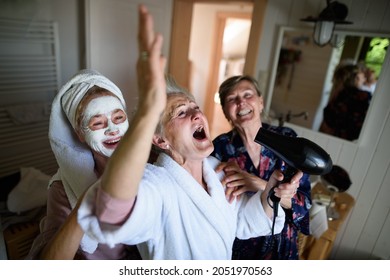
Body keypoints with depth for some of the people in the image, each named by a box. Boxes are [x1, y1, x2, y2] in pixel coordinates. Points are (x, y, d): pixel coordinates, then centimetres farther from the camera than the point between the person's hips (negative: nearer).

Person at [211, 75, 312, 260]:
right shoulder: (221, 147, -15)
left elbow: (304, 202, -15)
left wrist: (261, 185, -32)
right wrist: (228, 190, -31)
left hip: (280, 245, 1)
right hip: (235, 246, -1)